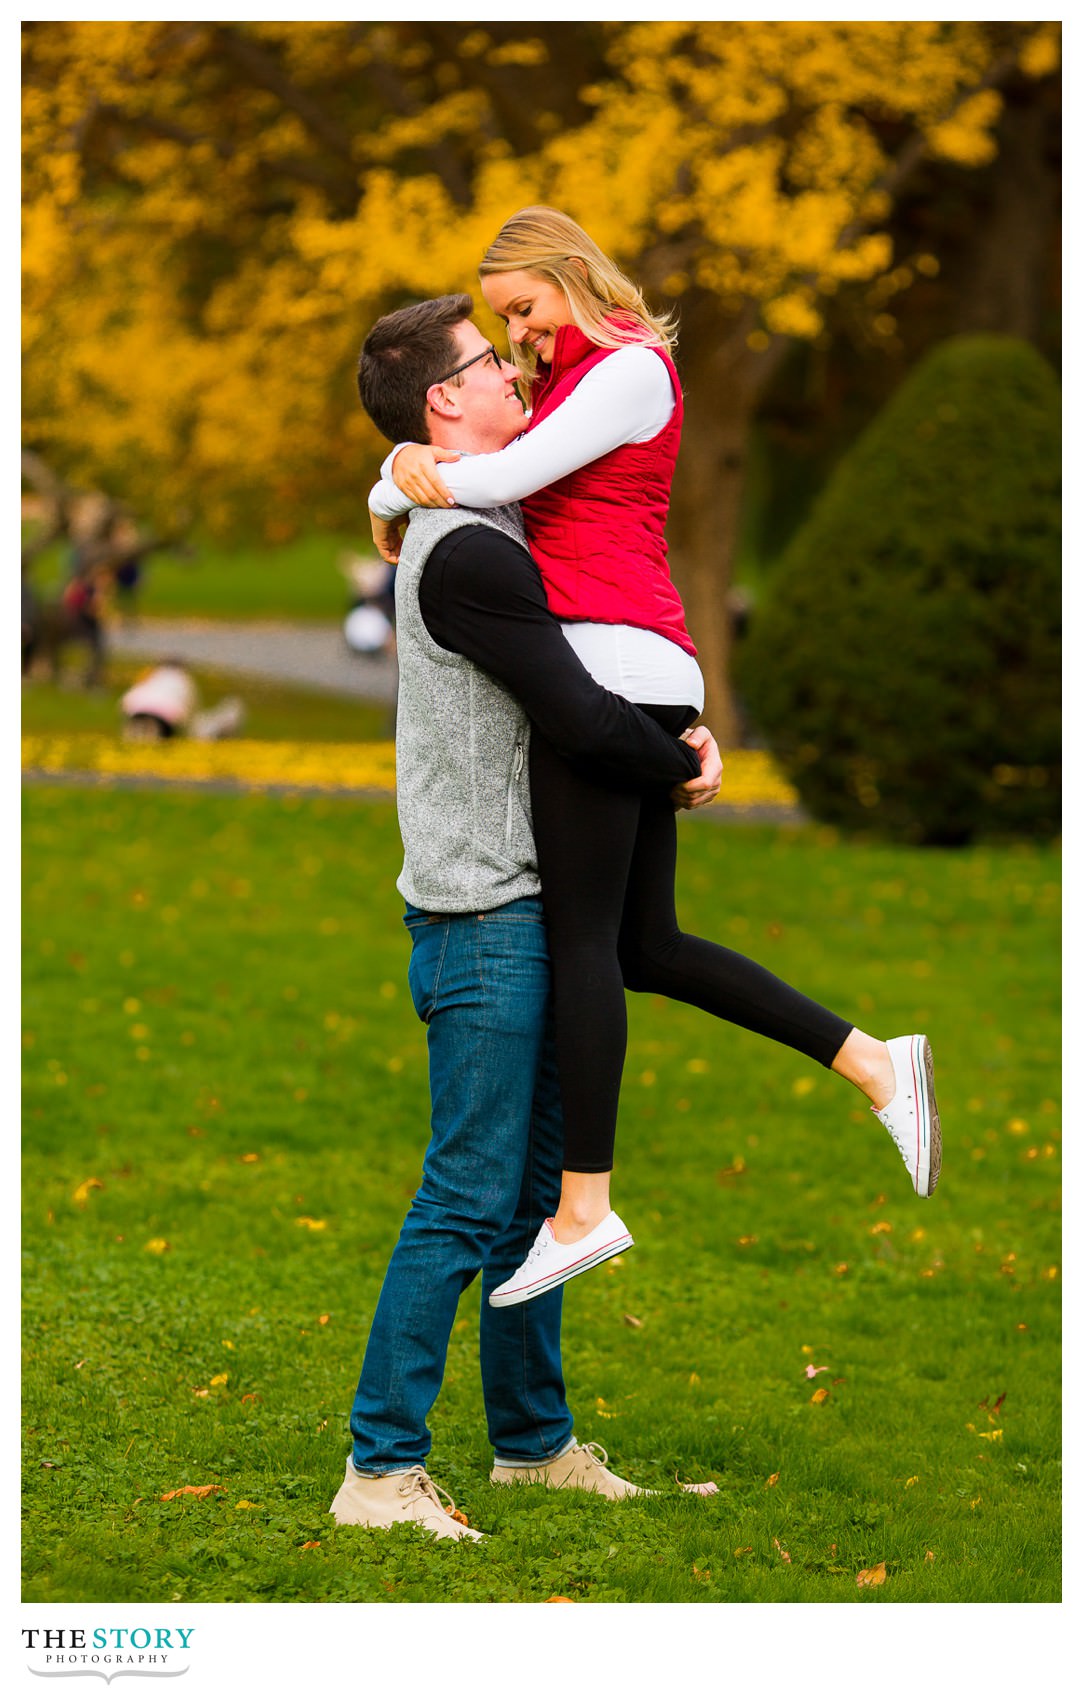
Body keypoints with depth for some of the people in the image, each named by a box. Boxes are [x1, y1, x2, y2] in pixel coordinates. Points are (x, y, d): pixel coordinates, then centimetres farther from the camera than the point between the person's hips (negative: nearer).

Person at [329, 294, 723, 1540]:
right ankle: (380, 1469, -8)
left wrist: (676, 737, 4)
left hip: (520, 910, 10)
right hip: (482, 920, -10)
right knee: (466, 1201, -10)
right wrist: (681, 770, -1)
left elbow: (574, 697, 22)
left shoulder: (482, 539, 16)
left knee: (531, 1188, 15)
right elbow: (576, 719, -18)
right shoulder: (464, 553, -17)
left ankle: (532, 1439, 23)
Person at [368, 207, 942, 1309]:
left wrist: (406, 493, 4)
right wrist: (398, 483, 5)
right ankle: (872, 1062, 11)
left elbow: (504, 478, -11)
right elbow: (432, 444, 26)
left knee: (581, 937, -11)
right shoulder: (567, 382, 25)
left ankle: (583, 1206, -12)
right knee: (647, 945, 10)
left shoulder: (631, 369, -4)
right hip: (641, 679, 10)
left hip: (607, 657, -10)